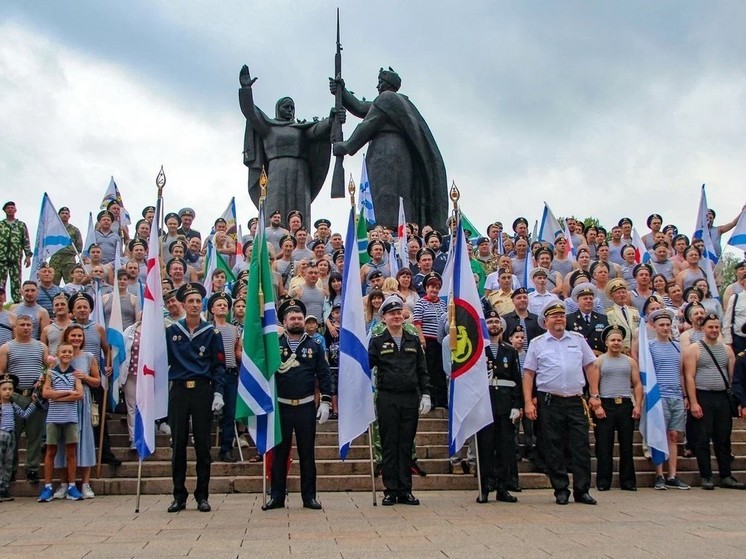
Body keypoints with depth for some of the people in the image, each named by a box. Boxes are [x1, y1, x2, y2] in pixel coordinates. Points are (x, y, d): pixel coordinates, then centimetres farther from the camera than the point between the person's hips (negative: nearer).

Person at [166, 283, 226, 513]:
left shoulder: (212, 333, 3)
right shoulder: (171, 331, 5)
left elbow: (219, 365, 2)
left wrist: (218, 393, -6)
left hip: (203, 391, -1)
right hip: (178, 391, 1)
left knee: (203, 444, 3)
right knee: (178, 444, 5)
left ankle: (202, 496, 12)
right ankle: (179, 496, 14)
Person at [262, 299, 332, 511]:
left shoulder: (314, 346, 6)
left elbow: (324, 375, 4)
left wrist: (325, 401, -4)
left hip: (306, 406, 1)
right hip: (281, 406, -1)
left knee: (307, 453, 6)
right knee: (279, 453, 6)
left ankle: (309, 497, 15)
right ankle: (277, 497, 15)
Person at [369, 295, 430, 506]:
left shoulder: (414, 341, 12)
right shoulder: (377, 342, 3)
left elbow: (422, 371, 12)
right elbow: (366, 365, -5)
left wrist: (425, 394, 5)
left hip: (410, 399, 2)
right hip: (387, 399, -2)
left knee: (406, 446, 7)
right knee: (389, 445, 2)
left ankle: (405, 491, 14)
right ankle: (390, 490, 9)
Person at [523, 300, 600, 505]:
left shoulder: (578, 339, 11)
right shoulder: (537, 343, 5)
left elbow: (591, 367, 13)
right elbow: (528, 374, 2)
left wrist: (595, 395, 6)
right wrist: (528, 403, -5)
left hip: (575, 401, 2)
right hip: (549, 402, -1)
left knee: (581, 446, 1)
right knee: (553, 450, 3)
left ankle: (582, 490, 10)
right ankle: (561, 490, 14)